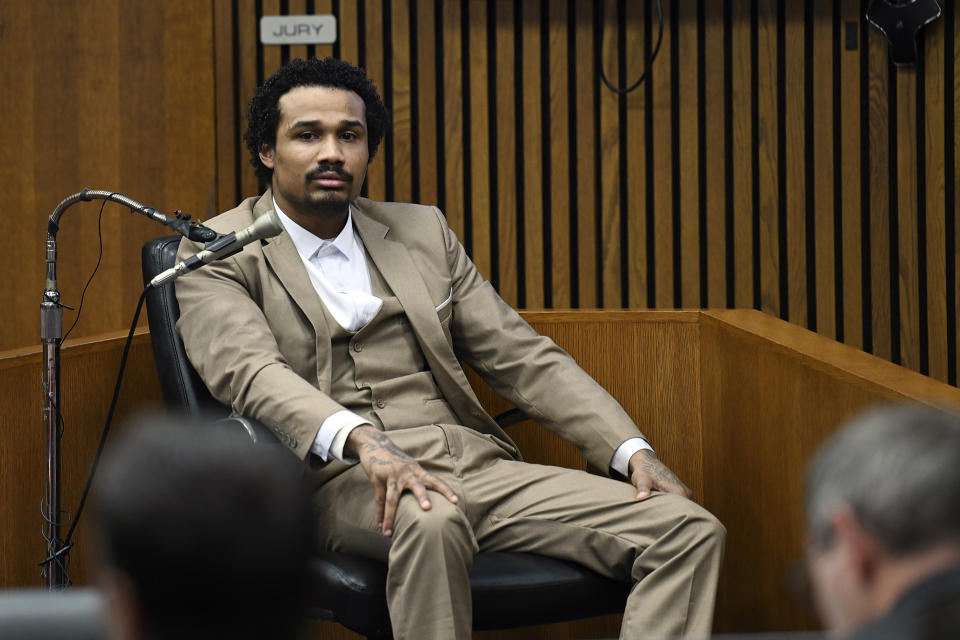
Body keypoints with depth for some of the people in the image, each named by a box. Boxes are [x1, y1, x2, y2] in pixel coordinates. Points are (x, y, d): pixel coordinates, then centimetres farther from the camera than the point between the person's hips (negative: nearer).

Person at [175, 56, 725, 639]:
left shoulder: (422, 232, 21)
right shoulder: (217, 256, 5)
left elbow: (522, 358, 18)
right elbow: (250, 371, -13)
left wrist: (633, 453, 2)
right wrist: (362, 440, -33)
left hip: (478, 463, 5)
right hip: (343, 479, -5)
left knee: (691, 532, -14)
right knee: (431, 521, -42)